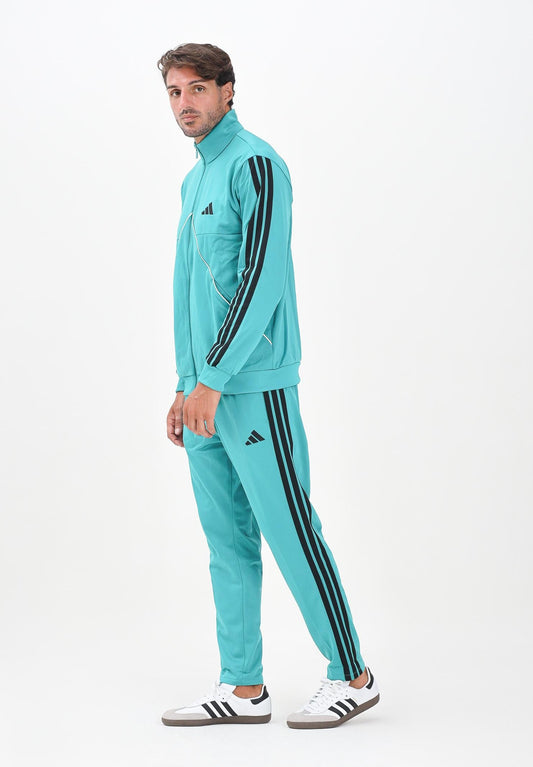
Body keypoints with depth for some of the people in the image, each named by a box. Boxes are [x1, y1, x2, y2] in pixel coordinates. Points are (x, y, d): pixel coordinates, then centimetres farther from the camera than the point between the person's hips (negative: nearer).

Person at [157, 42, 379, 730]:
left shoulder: (255, 165, -9)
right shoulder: (194, 180, 19)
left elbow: (261, 281, -17)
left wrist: (212, 379, -18)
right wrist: (185, 386, 18)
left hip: (253, 388, -9)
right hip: (207, 392, 9)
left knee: (290, 533, -4)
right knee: (228, 544, 10)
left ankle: (351, 676, 8)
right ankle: (242, 690, 16)